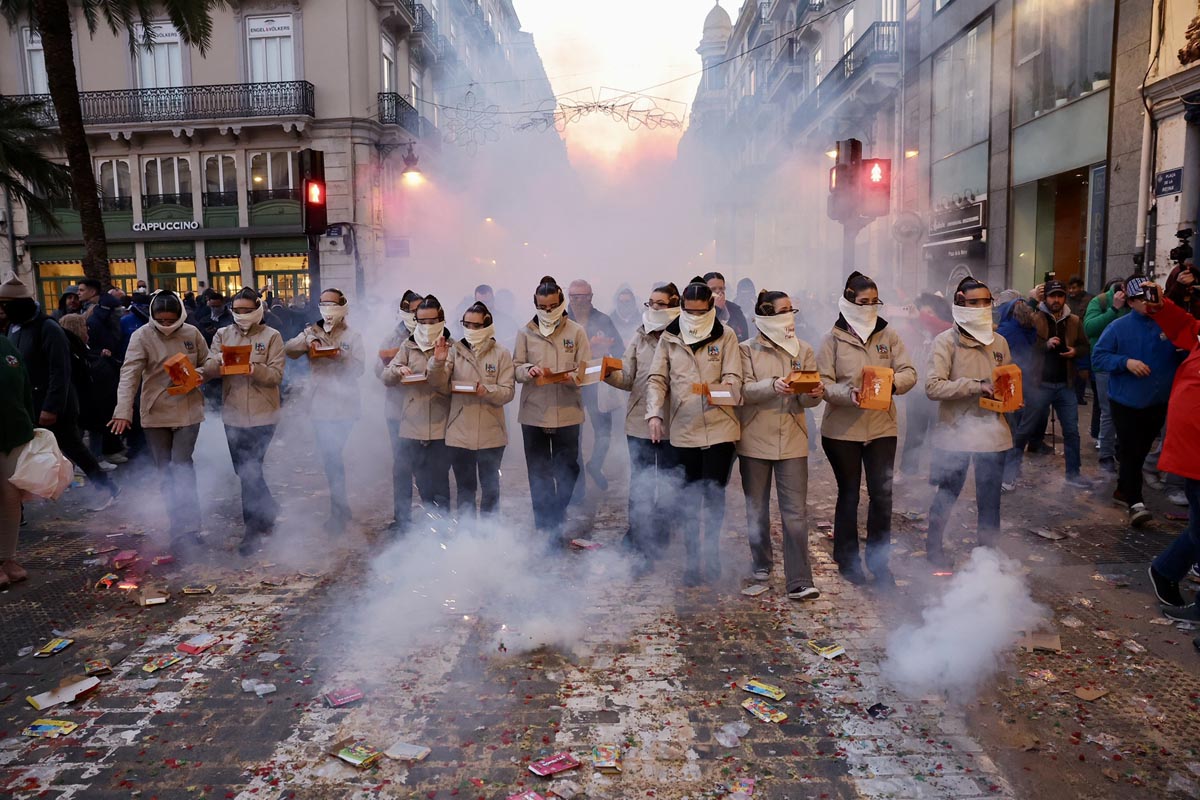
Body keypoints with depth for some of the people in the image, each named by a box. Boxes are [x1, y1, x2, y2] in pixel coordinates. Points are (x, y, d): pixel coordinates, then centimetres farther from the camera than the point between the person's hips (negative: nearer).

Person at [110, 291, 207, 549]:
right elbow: (129, 374, -18)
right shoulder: (142, 336, -9)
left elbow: (207, 363, 11)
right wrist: (123, 410, -29)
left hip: (187, 410, 0)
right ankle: (180, 528, 22)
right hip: (155, 413, 1)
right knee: (165, 472, 9)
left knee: (181, 468, -9)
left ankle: (188, 530, -7)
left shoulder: (192, 333, -2)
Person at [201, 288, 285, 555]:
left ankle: (253, 529, 6)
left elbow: (276, 375, -9)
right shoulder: (223, 334, 9)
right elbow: (207, 369, 0)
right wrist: (219, 360, -21)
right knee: (244, 470, 12)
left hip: (262, 415, -4)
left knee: (250, 471, -5)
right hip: (232, 414, 5)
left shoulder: (272, 336, -2)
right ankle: (269, 511, 33)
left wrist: (255, 369, -27)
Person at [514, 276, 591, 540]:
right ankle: (545, 525, 19)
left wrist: (571, 376, -20)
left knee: (567, 470, 4)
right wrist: (528, 370, -15)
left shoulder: (576, 331, 3)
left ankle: (558, 516, 23)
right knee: (538, 473, 8)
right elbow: (515, 368, 6)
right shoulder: (525, 333, 6)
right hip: (533, 412, 1)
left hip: (567, 412, -1)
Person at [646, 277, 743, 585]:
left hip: (719, 429, -2)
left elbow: (734, 379, -5)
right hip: (683, 430, 2)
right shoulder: (669, 338, 7)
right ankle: (693, 560, 22)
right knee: (686, 500, 8)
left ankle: (710, 558, 16)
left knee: (714, 496, 0)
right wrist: (655, 414, -9)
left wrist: (719, 390, -27)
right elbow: (657, 380, 5)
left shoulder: (725, 336, 2)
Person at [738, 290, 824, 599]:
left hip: (792, 441, 1)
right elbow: (744, 391, -11)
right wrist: (773, 386, -28)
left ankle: (799, 581, -4)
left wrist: (815, 393, -19)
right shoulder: (747, 350, 1)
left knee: (796, 513, -5)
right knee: (757, 509, 11)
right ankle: (761, 566, 29)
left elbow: (808, 400, 4)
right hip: (755, 440, -1)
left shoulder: (804, 350, 9)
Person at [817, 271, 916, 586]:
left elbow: (909, 372, 0)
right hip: (842, 428, -2)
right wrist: (848, 393, -27)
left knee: (882, 494, 3)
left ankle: (878, 559, 20)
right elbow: (823, 382, -9)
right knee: (849, 494, 10)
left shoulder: (888, 335, 5)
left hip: (882, 426, 2)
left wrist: (894, 381, -22)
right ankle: (847, 560, 25)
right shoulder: (833, 339, -4)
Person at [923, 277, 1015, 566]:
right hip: (955, 431, -4)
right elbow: (933, 387, -19)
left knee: (990, 498, 12)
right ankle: (934, 546, 29)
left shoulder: (999, 342, 7)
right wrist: (976, 386, -22)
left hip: (992, 431, 4)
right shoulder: (946, 341, -9)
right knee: (947, 494, 10)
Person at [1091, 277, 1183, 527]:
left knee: (1140, 452, 15)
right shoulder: (1119, 327, -5)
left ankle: (1123, 491, 31)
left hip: (1158, 403, 3)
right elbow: (1098, 356, -7)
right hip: (1126, 402, -3)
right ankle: (1135, 502, -4)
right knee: (1130, 452, -7)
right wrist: (1126, 362, -21)